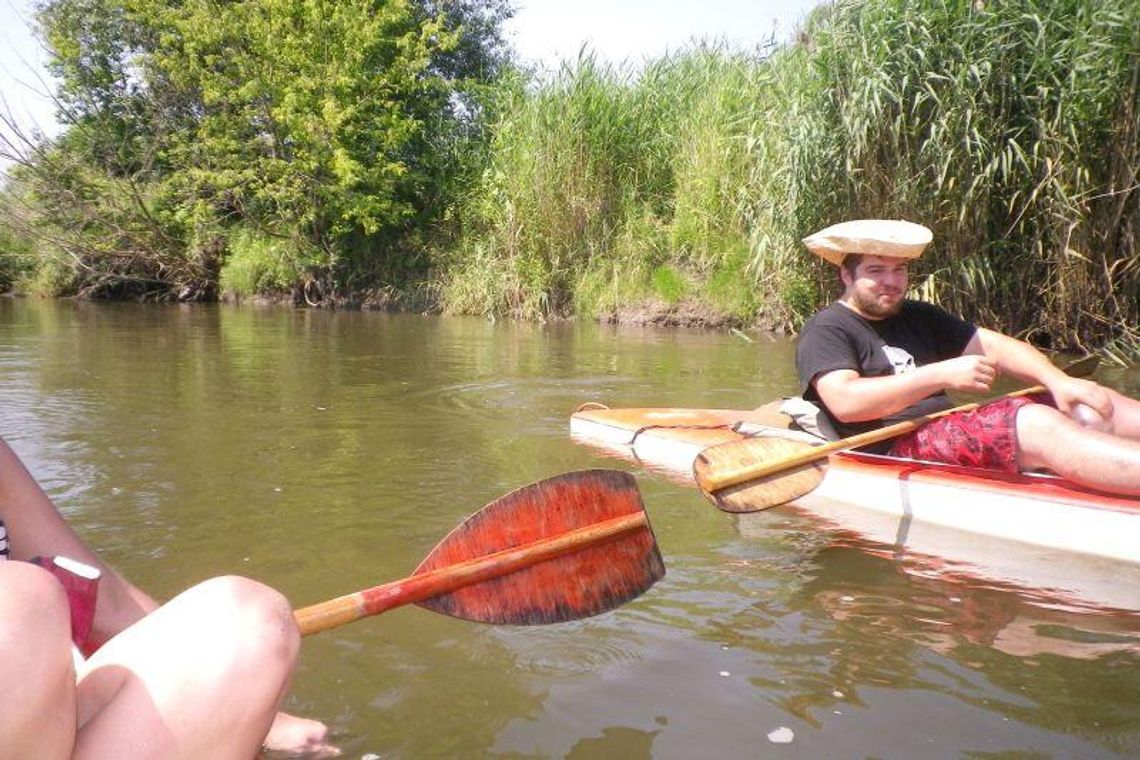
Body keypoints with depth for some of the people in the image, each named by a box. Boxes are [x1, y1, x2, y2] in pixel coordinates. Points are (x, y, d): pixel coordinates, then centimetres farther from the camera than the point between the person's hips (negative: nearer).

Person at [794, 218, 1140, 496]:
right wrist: (942, 374, -21)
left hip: (951, 431, 8)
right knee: (1039, 425, -28)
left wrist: (1059, 380, -5)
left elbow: (992, 345, 14)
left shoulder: (917, 317, 24)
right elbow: (845, 403, -19)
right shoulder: (825, 330, -2)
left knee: (1090, 408, -7)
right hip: (893, 448, -8)